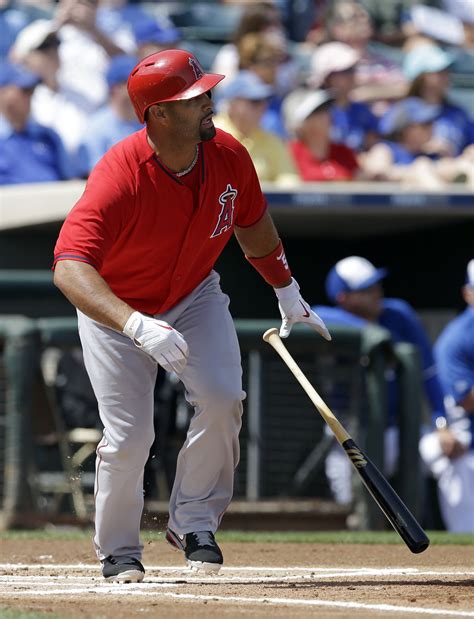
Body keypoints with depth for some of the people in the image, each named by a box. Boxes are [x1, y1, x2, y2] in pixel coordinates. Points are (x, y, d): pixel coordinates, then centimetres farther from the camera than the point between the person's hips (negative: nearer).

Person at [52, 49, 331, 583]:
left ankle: (193, 522, 1)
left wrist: (288, 297, 11)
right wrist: (136, 327, -59)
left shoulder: (229, 157, -17)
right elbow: (69, 268, -46)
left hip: (194, 297, 4)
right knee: (128, 438, -9)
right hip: (114, 310, -4)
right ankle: (118, 553, 17)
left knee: (222, 399, -19)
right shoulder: (119, 178, -35)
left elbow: (252, 225, 6)